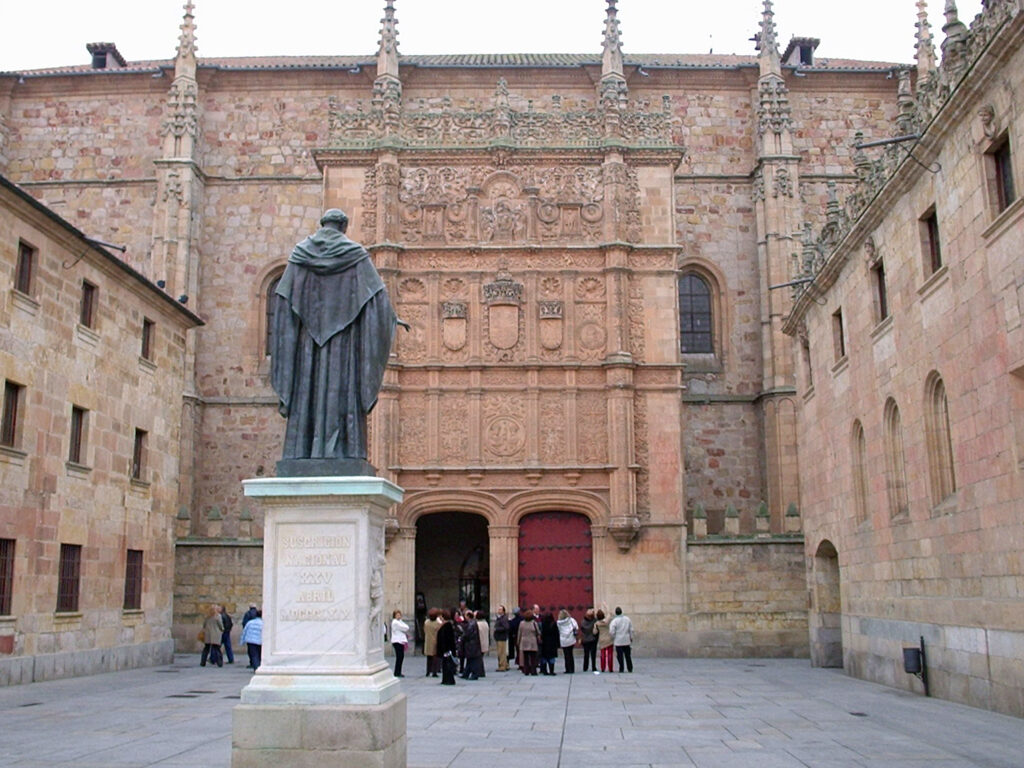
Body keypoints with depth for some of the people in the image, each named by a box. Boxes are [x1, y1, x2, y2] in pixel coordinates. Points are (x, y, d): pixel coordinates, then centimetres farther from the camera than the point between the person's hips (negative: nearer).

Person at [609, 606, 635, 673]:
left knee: (620, 655, 2)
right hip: (627, 641, 4)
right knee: (628, 655, 12)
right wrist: (631, 638, 19)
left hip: (618, 641, -4)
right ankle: (630, 668, 16)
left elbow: (611, 632, -15)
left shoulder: (614, 621, -12)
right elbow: (631, 630, 8)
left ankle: (621, 668, 3)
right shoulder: (627, 619, 2)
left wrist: (612, 639, 2)